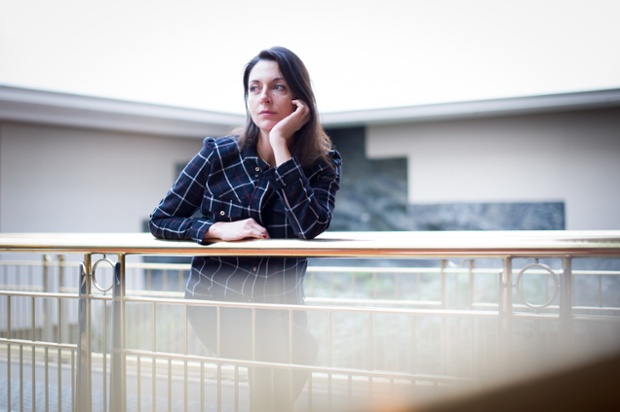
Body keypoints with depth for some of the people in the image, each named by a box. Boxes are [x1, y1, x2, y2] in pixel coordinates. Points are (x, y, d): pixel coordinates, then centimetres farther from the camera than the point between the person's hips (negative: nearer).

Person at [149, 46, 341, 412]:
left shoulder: (325, 161, -5)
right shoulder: (220, 153, -7)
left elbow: (311, 226, -23)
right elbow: (160, 221, -3)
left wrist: (281, 145, -23)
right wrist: (221, 230, -21)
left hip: (281, 302, 3)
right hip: (219, 296, -3)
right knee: (292, 352, -26)